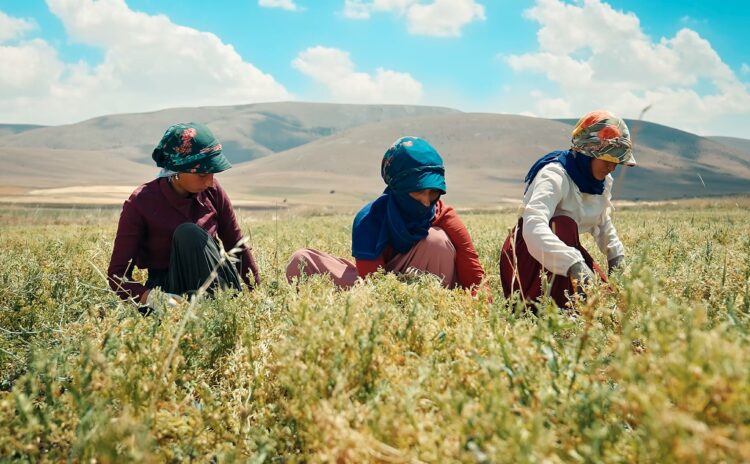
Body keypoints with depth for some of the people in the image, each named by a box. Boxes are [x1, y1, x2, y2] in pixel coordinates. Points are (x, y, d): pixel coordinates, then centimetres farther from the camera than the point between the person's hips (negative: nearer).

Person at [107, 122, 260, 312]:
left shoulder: (212, 191, -4)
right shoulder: (140, 204, -13)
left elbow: (238, 247, 7)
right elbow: (117, 274, -13)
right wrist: (150, 297, -33)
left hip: (213, 286, 2)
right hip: (167, 288, -2)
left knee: (189, 233, -27)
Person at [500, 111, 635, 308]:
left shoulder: (603, 182, -1)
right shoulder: (555, 175, -27)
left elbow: (603, 224, 17)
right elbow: (533, 227, -44)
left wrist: (616, 257, 0)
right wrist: (573, 263, -55)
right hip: (528, 253, -7)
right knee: (564, 224, -35)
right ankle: (560, 308, -35)